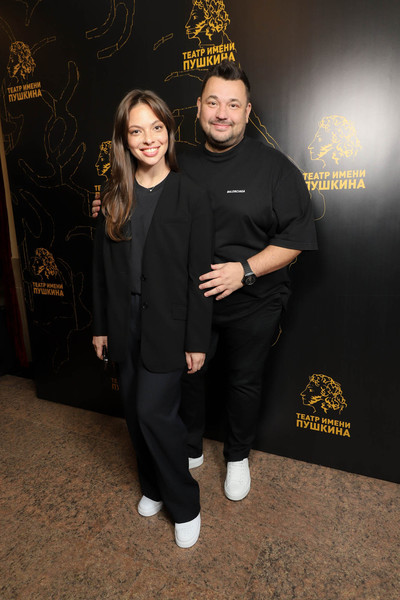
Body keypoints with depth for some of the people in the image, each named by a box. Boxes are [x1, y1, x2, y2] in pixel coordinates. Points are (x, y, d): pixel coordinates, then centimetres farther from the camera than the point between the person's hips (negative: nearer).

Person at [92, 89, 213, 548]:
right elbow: (102, 265, 7)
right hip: (124, 324, 5)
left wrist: (197, 341, -10)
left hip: (167, 326, -5)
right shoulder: (114, 197, 5)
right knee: (135, 411, 15)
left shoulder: (191, 198, -8)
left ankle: (185, 506, 24)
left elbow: (199, 275, -10)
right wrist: (100, 326, 8)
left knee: (154, 411, -3)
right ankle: (153, 487, 42)